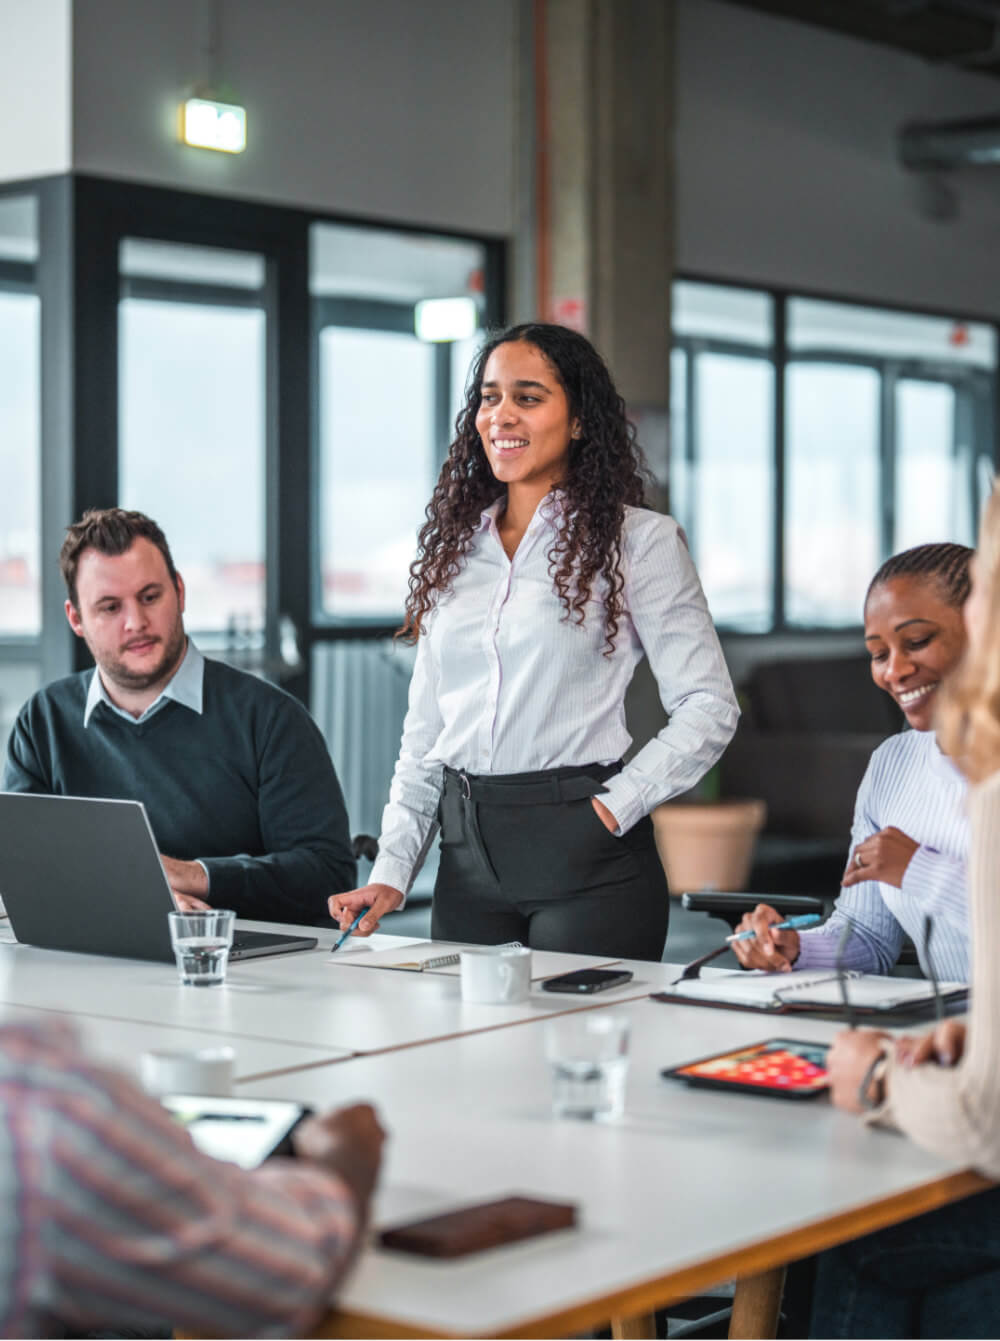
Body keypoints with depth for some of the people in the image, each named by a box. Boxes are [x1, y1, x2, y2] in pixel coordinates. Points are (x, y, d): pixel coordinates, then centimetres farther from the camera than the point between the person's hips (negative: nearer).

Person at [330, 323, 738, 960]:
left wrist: (615, 806, -13)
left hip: (585, 858, -4)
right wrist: (392, 871, 5)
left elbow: (708, 708, -4)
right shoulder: (454, 547, 13)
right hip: (467, 854, 5)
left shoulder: (638, 540, -2)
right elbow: (424, 731, 14)